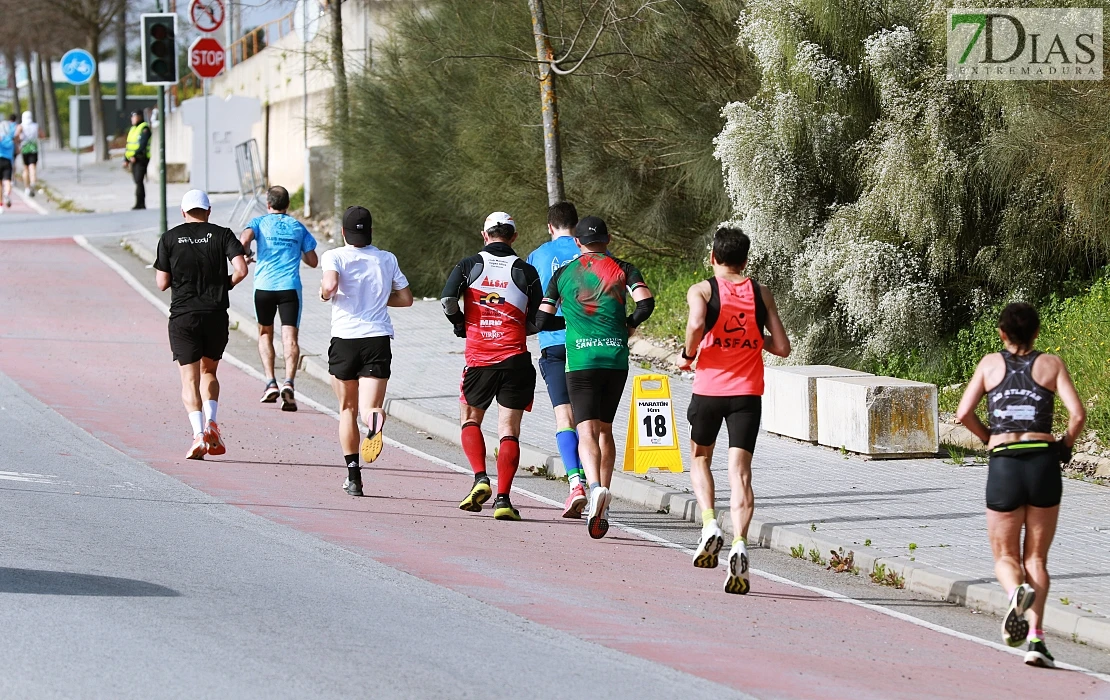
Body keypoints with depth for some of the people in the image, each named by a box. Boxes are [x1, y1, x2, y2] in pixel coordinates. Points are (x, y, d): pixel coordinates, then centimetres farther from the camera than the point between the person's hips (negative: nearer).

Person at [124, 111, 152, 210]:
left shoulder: (144, 129, -7)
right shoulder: (133, 129, 20)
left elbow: (143, 145, -18)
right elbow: (129, 146, 22)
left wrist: (135, 156, -24)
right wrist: (126, 159, 15)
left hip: (141, 159, -9)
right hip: (133, 159, 9)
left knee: (139, 181, -14)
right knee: (137, 181, 7)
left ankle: (139, 204, -17)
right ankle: (142, 204, 10)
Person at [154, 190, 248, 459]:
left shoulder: (169, 238, 2)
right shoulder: (222, 235, 2)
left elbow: (162, 283, 0)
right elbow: (241, 270, -10)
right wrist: (225, 284, 9)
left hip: (183, 315, -1)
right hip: (216, 314, 1)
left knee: (190, 379, 1)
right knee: (209, 371, 19)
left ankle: (198, 432, -16)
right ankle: (211, 421, -3)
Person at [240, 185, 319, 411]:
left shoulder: (260, 222, 8)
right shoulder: (298, 227, 14)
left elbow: (244, 239, -13)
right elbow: (313, 261, 15)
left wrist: (246, 255, 9)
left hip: (264, 285, 0)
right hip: (290, 287, 0)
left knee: (265, 333, 19)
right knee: (290, 337, -7)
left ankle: (271, 383, 7)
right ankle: (288, 382, -29)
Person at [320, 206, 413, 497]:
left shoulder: (335, 257, -1)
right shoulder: (387, 259, 10)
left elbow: (330, 285, -19)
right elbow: (406, 298, 15)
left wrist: (324, 293, 3)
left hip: (345, 339, -1)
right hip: (378, 339, 1)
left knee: (347, 410, 15)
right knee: (369, 407, -6)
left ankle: (353, 474, 11)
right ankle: (375, 419, -44)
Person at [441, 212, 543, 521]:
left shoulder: (469, 265, 2)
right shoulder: (526, 271, 3)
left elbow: (447, 299, -9)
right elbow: (537, 321, 2)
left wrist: (462, 325, 9)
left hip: (479, 358, 0)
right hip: (515, 360, 0)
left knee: (470, 419, 20)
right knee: (509, 431, 2)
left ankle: (480, 478, 0)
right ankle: (503, 499, -8)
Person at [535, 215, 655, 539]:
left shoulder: (563, 274, 10)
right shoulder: (623, 269, 8)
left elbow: (541, 320, 8)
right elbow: (646, 303, -7)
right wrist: (628, 325, 12)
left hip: (580, 360, -2)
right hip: (617, 358, 2)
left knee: (587, 432, -9)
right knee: (605, 429, 16)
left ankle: (595, 487, -37)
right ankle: (602, 509, 15)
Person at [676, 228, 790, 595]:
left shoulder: (701, 290, 0)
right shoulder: (761, 294, 8)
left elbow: (697, 323, -22)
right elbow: (781, 347, 6)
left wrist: (688, 354, -4)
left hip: (709, 388, -1)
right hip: (748, 392, 1)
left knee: (700, 458, 22)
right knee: (740, 471, -3)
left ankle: (710, 524, 1)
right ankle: (739, 544, -24)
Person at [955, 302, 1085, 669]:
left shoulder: (990, 364, 9)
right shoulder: (1051, 364, 7)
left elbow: (963, 413, 0)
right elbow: (1078, 413, -5)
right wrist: (1066, 444, 13)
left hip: (1003, 465, 0)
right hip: (1044, 463, 0)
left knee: (1006, 557, 12)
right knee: (1036, 558, 12)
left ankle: (1017, 590, -25)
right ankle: (1035, 638, -4)